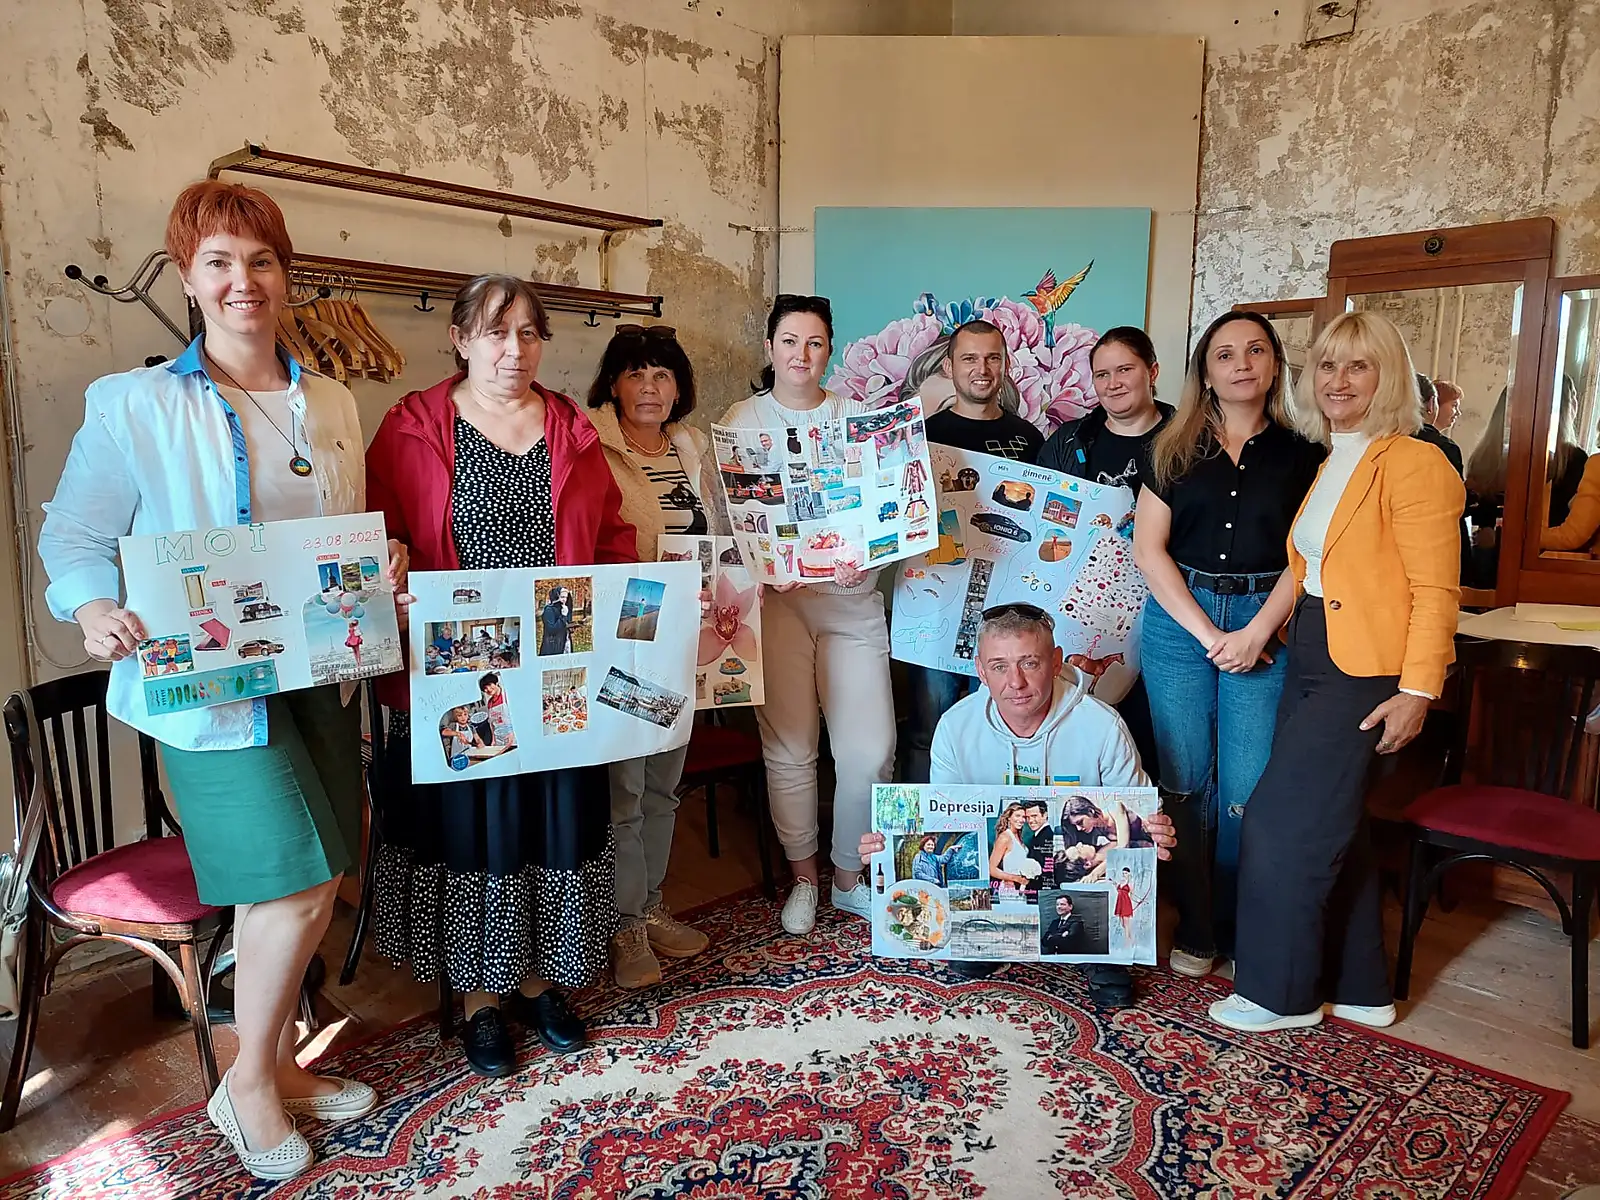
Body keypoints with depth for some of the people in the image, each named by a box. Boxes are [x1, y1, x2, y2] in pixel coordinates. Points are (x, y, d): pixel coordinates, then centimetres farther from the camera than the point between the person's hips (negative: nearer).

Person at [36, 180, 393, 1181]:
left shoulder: (333, 405, 11)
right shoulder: (134, 405, -3)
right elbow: (76, 537, -2)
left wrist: (388, 567, -2)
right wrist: (94, 611, -22)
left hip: (321, 677, 5)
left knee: (306, 888, 11)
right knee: (298, 885, -8)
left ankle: (280, 1065, 33)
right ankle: (248, 1084, 18)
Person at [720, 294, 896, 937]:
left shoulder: (858, 418, 12)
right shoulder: (741, 420, 6)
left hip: (852, 596, 2)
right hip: (773, 597, -1)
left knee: (870, 749, -4)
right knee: (789, 748, -2)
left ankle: (849, 876, 19)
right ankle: (804, 876, 21)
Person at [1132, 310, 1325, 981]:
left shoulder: (1301, 452, 7)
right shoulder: (1174, 449, 7)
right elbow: (1148, 548, 0)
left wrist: (1257, 632, -12)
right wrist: (1207, 634, -8)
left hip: (1265, 623, 0)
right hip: (1179, 619, 1)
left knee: (1250, 792, -2)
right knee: (1186, 782, 3)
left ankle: (1242, 933, 15)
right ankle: (1195, 931, 16)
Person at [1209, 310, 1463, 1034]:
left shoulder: (1414, 464, -12)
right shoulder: (1327, 465, 14)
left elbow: (1435, 590, -15)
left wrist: (1418, 688, -19)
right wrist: (1277, 631, 10)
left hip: (1366, 674, -8)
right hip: (1312, 662, 8)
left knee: (1283, 822, -4)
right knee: (1332, 826, 15)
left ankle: (1280, 992, 15)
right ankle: (1358, 987, 31)